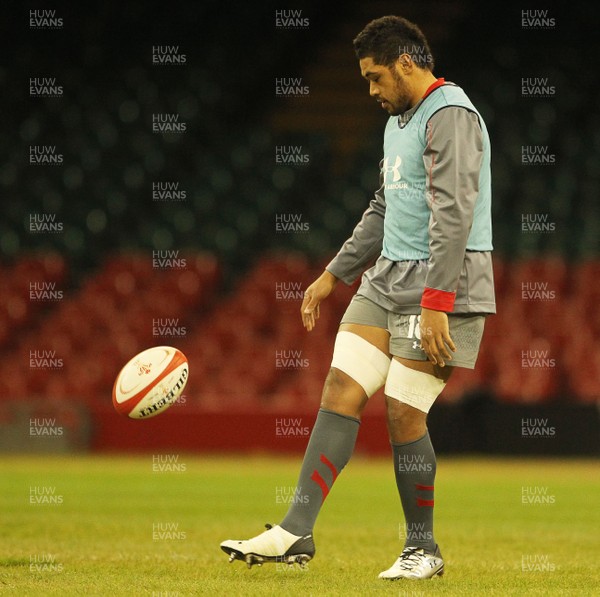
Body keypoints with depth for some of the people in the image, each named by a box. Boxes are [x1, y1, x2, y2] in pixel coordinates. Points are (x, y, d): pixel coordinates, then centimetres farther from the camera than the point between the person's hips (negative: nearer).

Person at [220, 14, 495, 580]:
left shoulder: (450, 116, -13)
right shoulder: (398, 120, 20)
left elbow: (453, 214, -21)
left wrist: (435, 303, -27)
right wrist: (332, 275, 27)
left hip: (441, 288, -9)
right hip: (387, 280, 9)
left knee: (403, 414, -8)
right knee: (340, 391, -2)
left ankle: (423, 550, 7)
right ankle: (296, 533, -3)